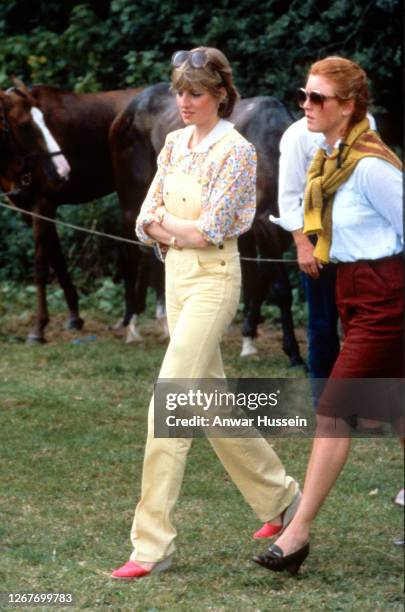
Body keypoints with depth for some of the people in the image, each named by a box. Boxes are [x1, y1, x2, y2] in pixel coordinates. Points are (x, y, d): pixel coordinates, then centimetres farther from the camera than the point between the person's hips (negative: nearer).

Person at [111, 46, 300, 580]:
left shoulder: (235, 150, -12)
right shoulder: (176, 144, 11)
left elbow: (211, 230, -17)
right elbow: (146, 221, 10)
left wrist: (163, 221, -3)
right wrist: (180, 232, -9)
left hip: (212, 280, -9)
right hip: (176, 277, 9)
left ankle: (153, 545, -13)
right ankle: (280, 497, 34)